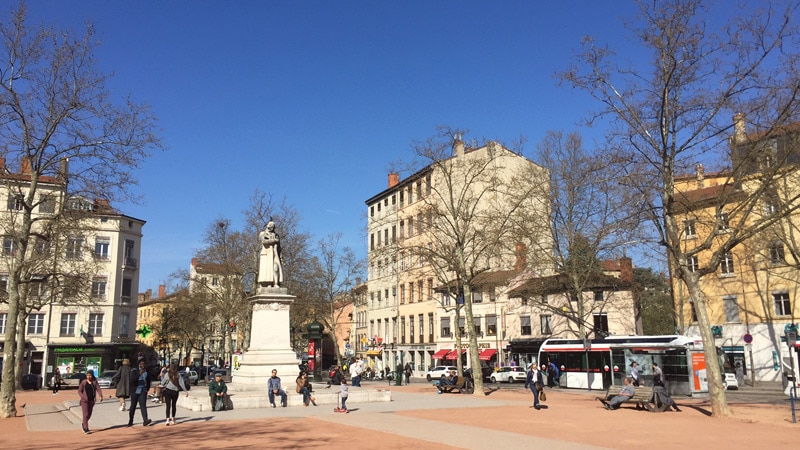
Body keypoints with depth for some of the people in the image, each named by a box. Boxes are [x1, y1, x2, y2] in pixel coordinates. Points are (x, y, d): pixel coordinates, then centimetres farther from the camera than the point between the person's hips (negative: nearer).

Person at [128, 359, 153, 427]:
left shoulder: (147, 372, 8)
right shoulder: (134, 371, -3)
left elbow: (149, 380, 25)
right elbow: (132, 380, -18)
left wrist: (148, 387, 14)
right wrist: (139, 374, -29)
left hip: (143, 391, 1)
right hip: (135, 391, -1)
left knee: (143, 405, -13)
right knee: (133, 406, 7)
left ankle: (145, 420, -24)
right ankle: (130, 421, 21)